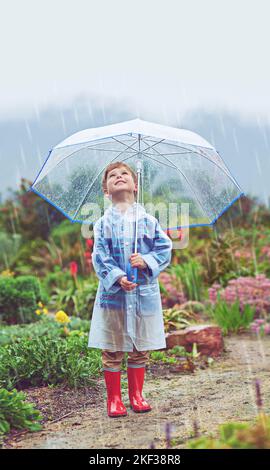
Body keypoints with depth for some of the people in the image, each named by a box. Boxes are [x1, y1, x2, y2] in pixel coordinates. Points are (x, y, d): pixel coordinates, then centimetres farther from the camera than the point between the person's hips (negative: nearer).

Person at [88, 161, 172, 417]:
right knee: (112, 350, 4)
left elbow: (165, 249, 4)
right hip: (112, 293, -1)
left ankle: (136, 395, 24)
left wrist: (146, 261, -14)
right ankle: (114, 398, 15)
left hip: (145, 293, 1)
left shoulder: (148, 220, 4)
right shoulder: (103, 223, 1)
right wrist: (117, 277, -19)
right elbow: (99, 257, -5)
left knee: (140, 349, 10)